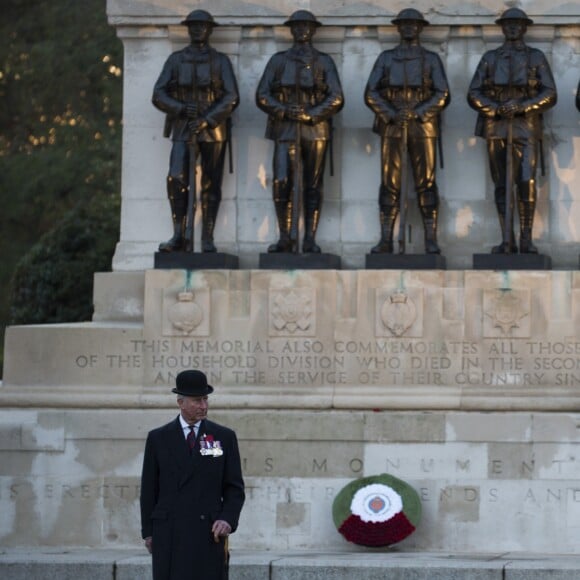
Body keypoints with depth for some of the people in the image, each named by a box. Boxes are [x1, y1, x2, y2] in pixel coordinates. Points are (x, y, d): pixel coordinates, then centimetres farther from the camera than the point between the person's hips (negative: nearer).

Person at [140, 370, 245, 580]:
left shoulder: (224, 437, 7)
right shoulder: (158, 438, 7)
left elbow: (234, 487, 7)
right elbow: (149, 489, 9)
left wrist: (228, 519, -10)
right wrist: (148, 531, 4)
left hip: (209, 533, 0)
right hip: (169, 535, 0)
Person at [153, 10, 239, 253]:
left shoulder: (220, 61, 3)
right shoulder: (175, 60, 8)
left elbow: (231, 98, -6)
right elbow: (158, 95, 3)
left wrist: (206, 120, -18)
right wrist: (181, 108, -15)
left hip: (213, 131, -1)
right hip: (183, 130, 1)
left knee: (210, 185, 1)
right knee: (176, 180, -15)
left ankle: (207, 240, 5)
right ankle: (179, 237, -12)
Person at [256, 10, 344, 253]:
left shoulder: (324, 62, 8)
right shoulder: (278, 61, 11)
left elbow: (336, 99, -2)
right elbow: (262, 96, 4)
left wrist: (309, 114, -15)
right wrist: (284, 110, -13)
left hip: (315, 130, 0)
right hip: (286, 130, 0)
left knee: (312, 186, 0)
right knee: (282, 184, -12)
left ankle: (310, 240, 2)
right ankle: (285, 238, -4)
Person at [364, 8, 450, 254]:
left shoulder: (431, 59, 6)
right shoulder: (385, 58, 8)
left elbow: (442, 95, -4)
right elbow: (371, 95, 1)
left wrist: (415, 113, -18)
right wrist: (392, 115, -16)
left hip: (422, 127, -1)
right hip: (392, 127, 1)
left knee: (425, 183, -4)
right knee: (390, 183, -2)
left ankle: (431, 241, -1)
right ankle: (386, 241, 1)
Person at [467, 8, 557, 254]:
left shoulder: (536, 57, 7)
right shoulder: (490, 58, 11)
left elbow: (550, 95, -1)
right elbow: (473, 95, 5)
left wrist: (521, 106, -16)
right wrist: (497, 109, -13)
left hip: (525, 128, -2)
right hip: (496, 127, 2)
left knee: (527, 183, -15)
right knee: (502, 186, 1)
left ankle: (526, 239, -9)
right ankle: (507, 241, 3)